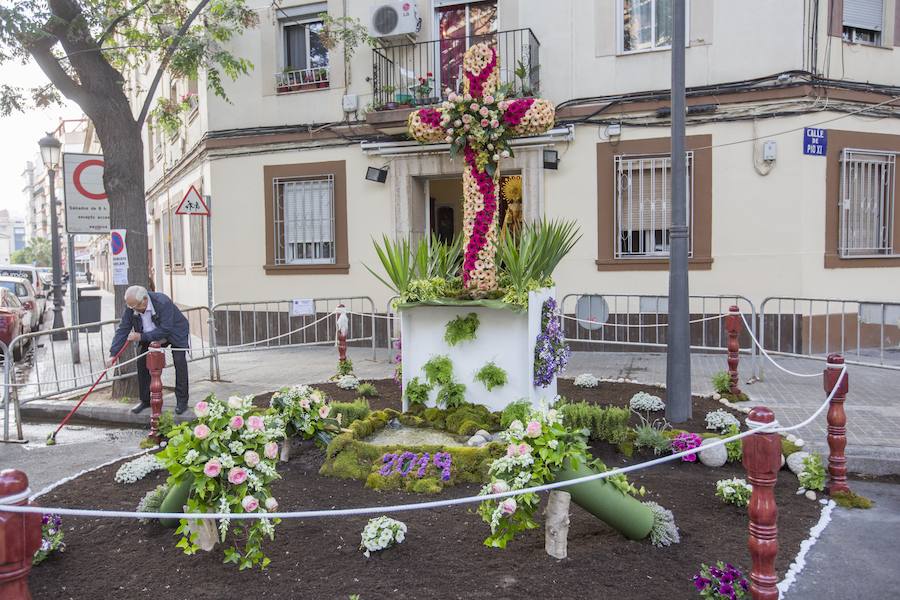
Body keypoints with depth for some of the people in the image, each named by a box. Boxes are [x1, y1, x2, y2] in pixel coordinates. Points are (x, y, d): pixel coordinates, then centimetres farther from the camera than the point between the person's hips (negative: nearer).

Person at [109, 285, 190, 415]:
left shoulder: (163, 303, -37)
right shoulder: (131, 308, -20)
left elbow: (165, 330, -37)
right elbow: (122, 330, -15)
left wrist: (141, 337, -39)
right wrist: (113, 354, -22)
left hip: (176, 333, -5)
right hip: (150, 337, 6)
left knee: (179, 362, -18)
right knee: (142, 362, -1)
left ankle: (182, 401, -8)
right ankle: (145, 400, 13)